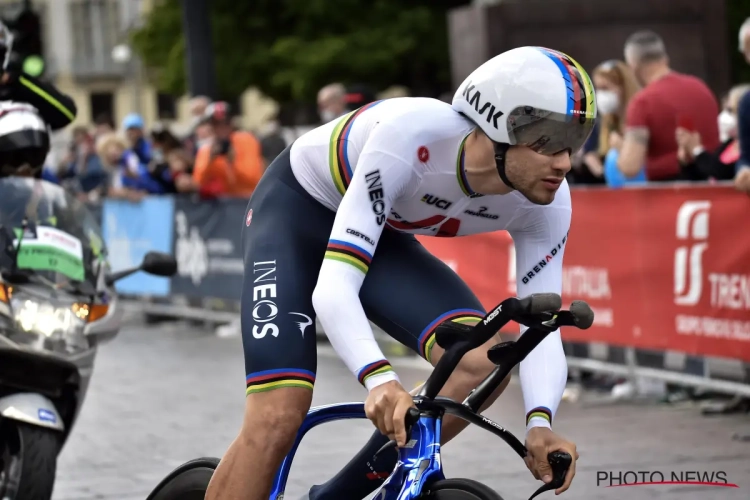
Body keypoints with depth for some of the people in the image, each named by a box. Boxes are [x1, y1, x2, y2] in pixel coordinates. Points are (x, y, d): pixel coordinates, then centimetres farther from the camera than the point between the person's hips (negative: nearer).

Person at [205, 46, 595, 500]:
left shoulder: (547, 202, -22)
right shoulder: (410, 137, -39)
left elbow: (542, 331, -19)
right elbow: (332, 287, -42)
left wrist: (540, 423, -40)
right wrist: (380, 379, -60)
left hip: (383, 236, 5)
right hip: (295, 209, -5)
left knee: (483, 363, -20)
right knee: (278, 417, -22)